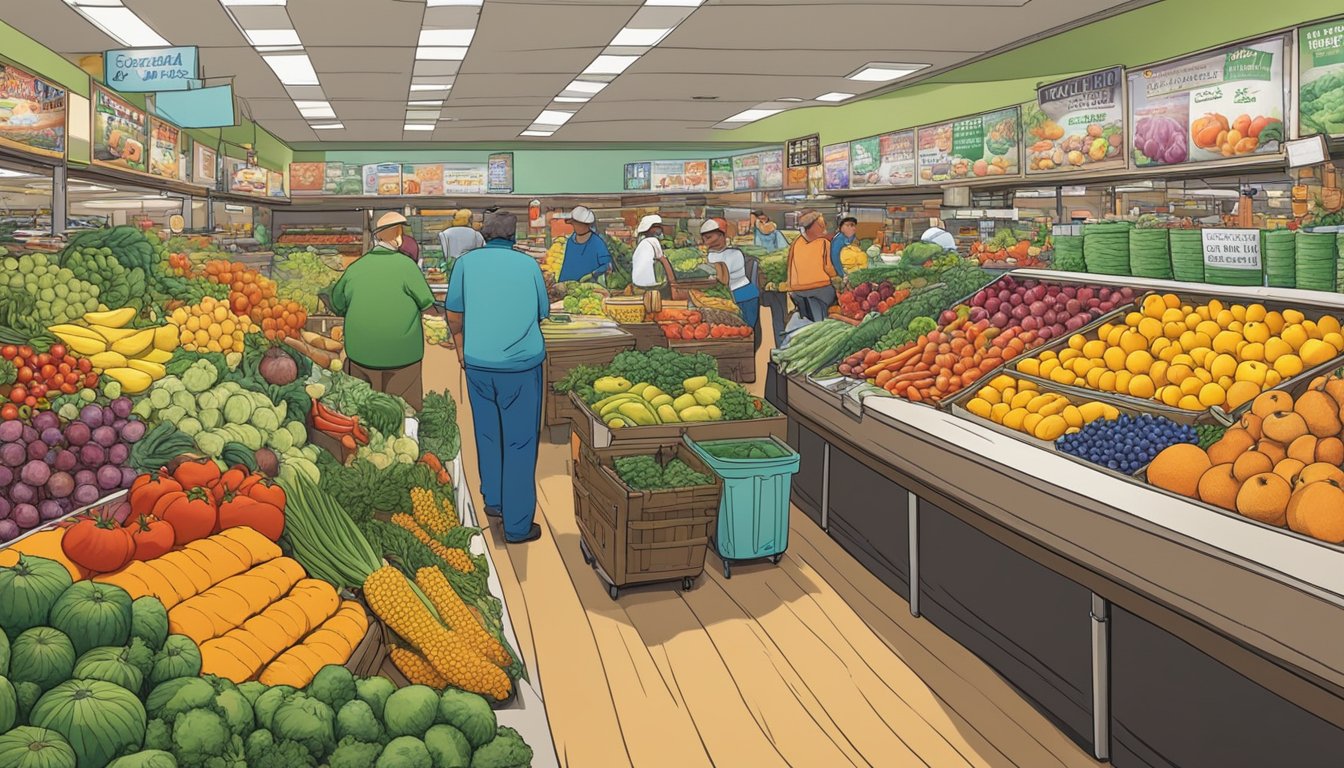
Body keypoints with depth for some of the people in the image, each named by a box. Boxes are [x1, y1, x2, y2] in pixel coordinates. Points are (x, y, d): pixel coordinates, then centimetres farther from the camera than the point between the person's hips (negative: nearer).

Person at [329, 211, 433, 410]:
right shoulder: (406, 265, -11)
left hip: (360, 355, 4)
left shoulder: (355, 267, 1)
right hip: (401, 356, -4)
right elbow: (427, 304, -3)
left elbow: (337, 305, 13)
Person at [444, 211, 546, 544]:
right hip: (522, 364, -2)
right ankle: (517, 525, 7)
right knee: (520, 443, 4)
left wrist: (461, 349, 20)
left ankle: (493, 499, 33)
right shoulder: (528, 264, 0)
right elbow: (543, 313, 10)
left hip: (478, 363, 2)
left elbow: (453, 313, 6)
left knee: (488, 434, 22)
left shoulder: (467, 262, 1)